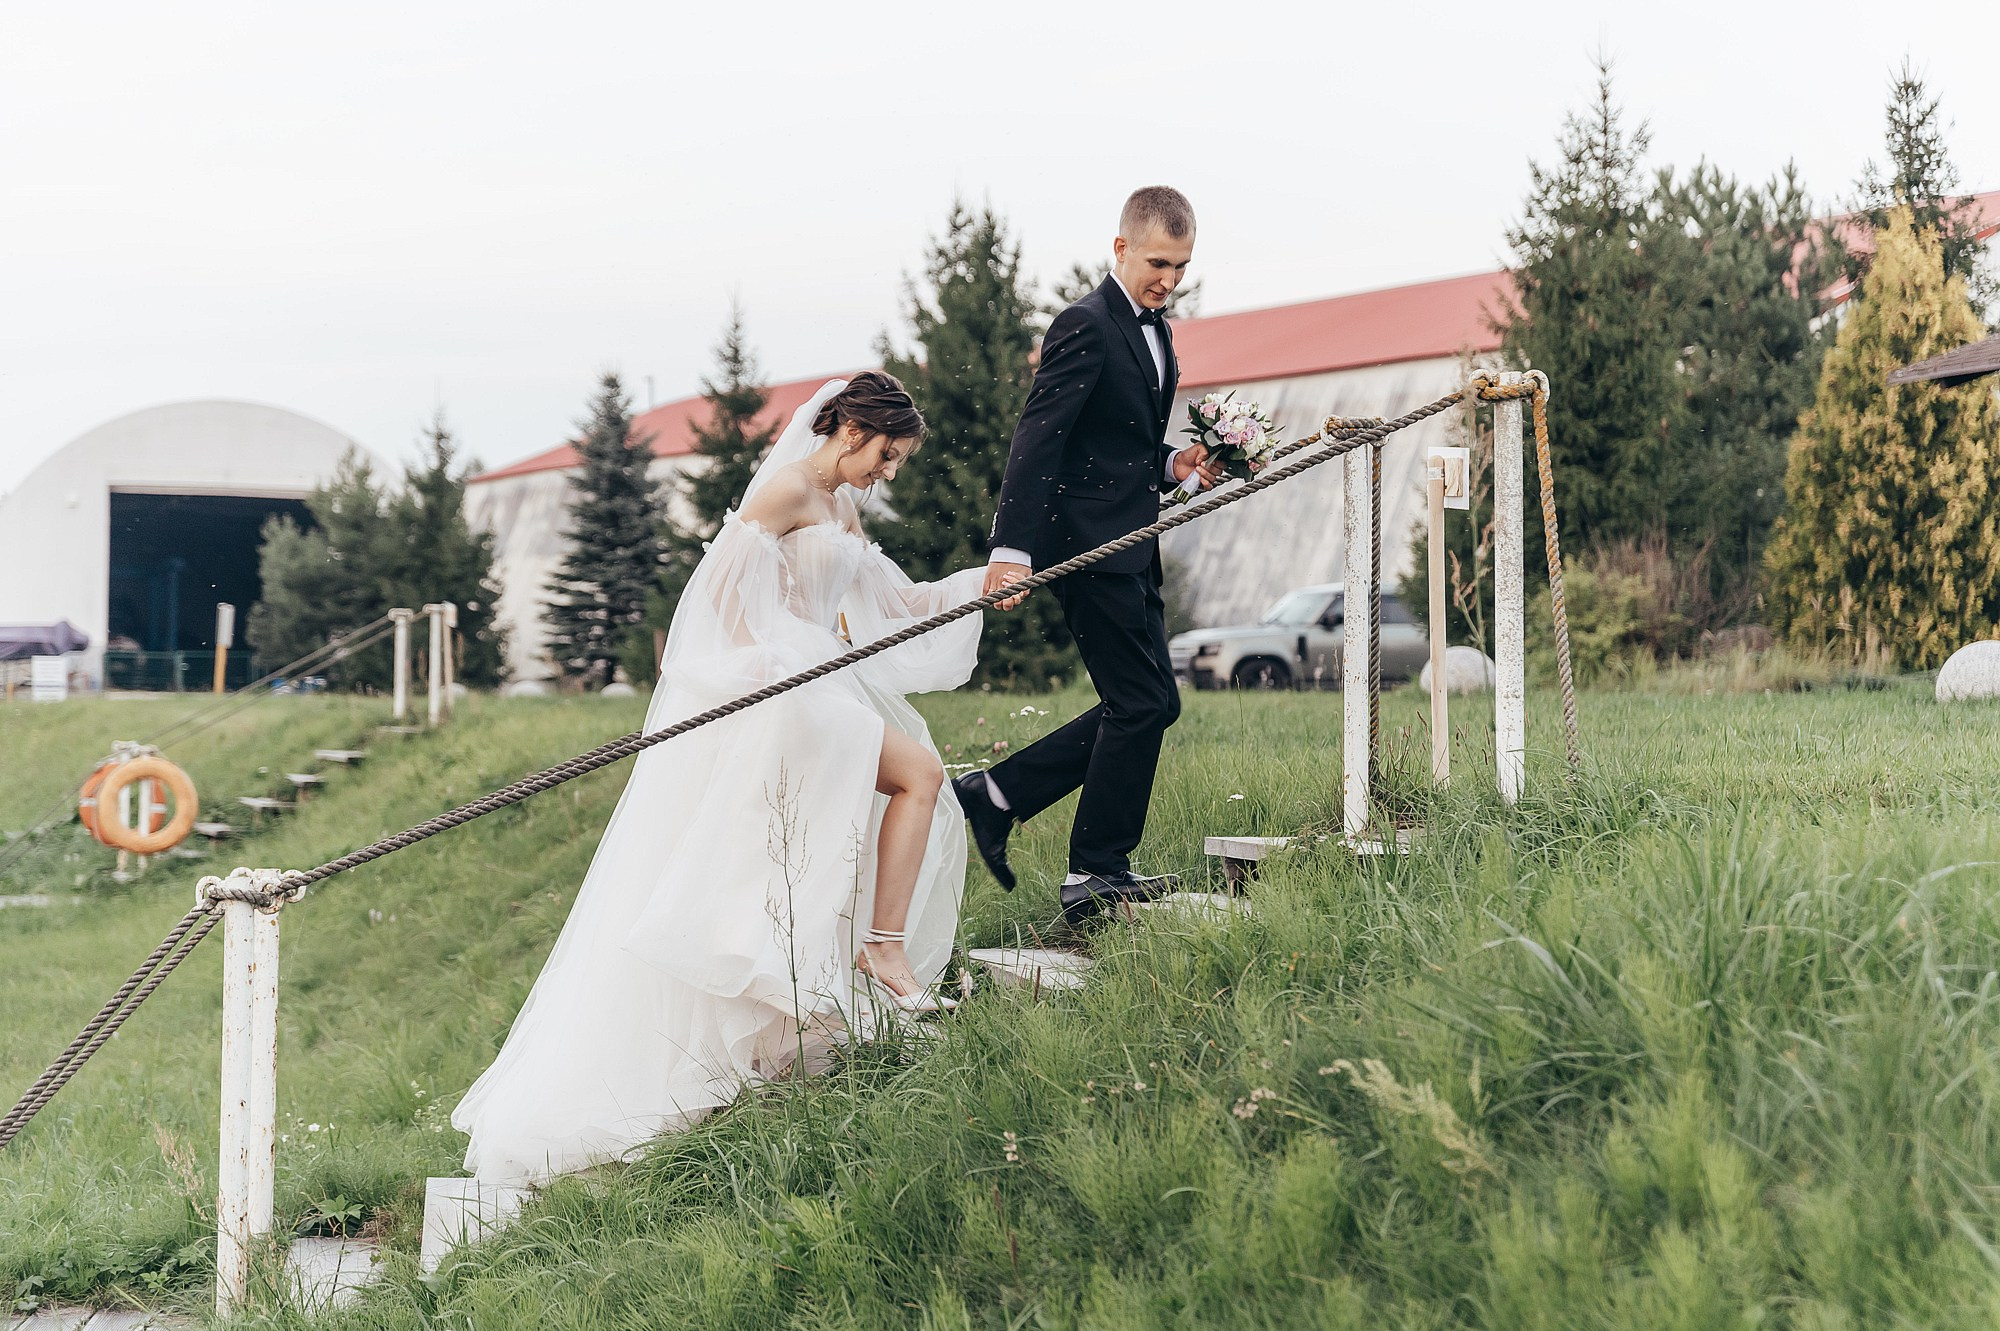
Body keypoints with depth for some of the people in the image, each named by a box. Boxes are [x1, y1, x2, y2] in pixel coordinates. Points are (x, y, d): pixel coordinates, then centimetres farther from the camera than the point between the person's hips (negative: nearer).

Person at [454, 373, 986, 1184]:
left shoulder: (842, 514, 20)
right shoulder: (788, 490, -9)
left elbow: (899, 602, 22)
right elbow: (725, 575, -16)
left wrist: (980, 586, 13)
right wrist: (757, 663, -22)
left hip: (815, 690, 10)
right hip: (775, 691, -10)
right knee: (919, 773, -15)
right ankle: (885, 946, -12)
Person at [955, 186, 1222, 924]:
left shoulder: (1153, 331, 18)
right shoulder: (1086, 326, -12)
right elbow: (1037, 439, -20)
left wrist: (1172, 463, 5)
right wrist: (1011, 547, -28)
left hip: (1131, 547, 10)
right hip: (1089, 545, -10)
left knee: (1150, 705, 11)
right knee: (1141, 704, -7)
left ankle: (996, 795, 14)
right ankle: (1096, 875, 2)